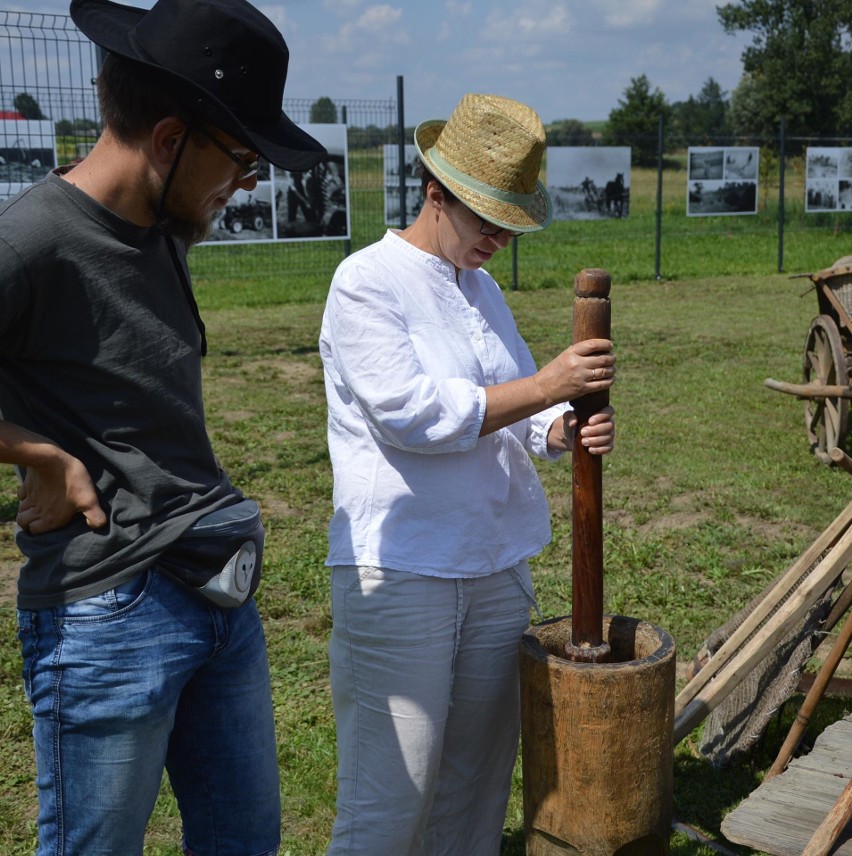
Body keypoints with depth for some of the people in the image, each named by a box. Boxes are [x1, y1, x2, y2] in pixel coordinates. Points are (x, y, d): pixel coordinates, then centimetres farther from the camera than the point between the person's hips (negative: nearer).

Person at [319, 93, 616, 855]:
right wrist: (547, 386, -16)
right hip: (399, 573, -7)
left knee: (478, 783, 14)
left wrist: (567, 429, -6)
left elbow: (514, 413, 17)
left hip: (499, 566, 7)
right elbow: (413, 413, -18)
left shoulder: (483, 289, 16)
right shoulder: (365, 284, -8)